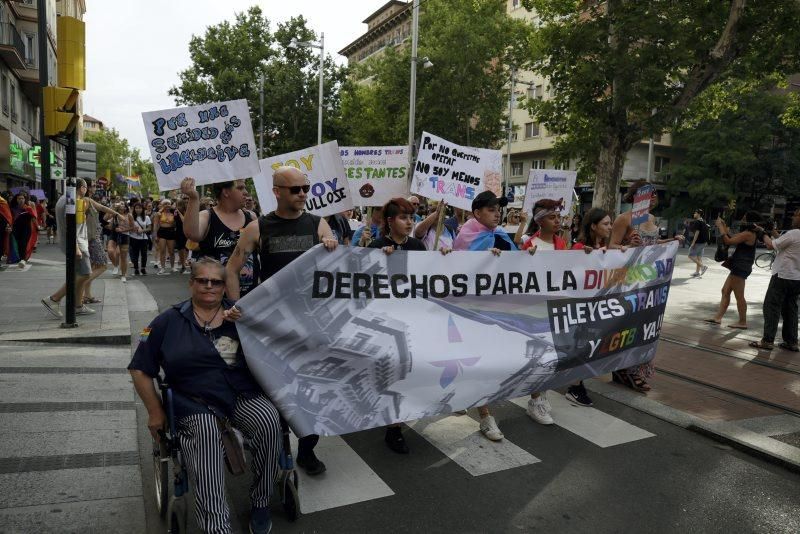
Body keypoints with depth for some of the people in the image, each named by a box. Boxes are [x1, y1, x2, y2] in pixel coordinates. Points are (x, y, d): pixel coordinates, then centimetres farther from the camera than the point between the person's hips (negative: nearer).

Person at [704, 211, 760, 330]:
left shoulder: (748, 234, -17)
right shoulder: (747, 234, 14)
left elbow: (728, 241, -20)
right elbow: (733, 239, 19)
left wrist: (720, 226, -12)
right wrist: (725, 228, 15)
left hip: (741, 267, -11)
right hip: (738, 266, 11)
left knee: (739, 296, -3)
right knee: (725, 291, 12)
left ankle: (742, 322, 6)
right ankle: (718, 318, 14)